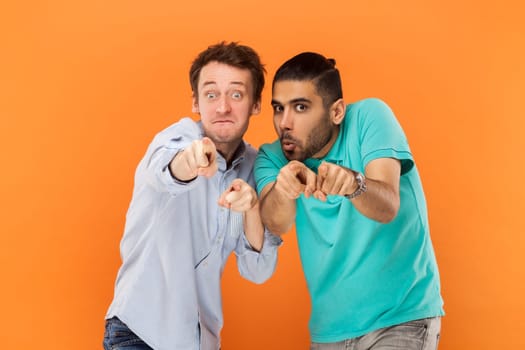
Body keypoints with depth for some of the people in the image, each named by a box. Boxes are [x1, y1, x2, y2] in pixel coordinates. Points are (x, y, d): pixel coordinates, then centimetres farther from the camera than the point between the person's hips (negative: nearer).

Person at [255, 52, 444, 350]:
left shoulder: (369, 116, -11)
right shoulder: (272, 157, -2)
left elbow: (387, 206, -24)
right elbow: (277, 224, -21)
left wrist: (353, 184, -45)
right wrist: (283, 189, -42)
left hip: (402, 317, -4)